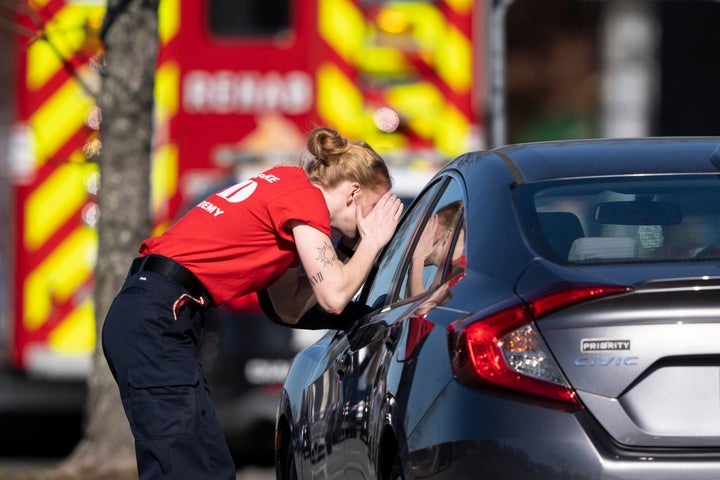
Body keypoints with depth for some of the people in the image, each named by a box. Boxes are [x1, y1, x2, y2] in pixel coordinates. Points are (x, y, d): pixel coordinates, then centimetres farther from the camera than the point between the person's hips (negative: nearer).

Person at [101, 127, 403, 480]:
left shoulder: (288, 184, 21)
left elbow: (293, 304, 22)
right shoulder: (307, 199, -6)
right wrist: (372, 240, 5)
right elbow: (334, 297, -11)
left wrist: (363, 249, 17)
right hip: (156, 326, -10)